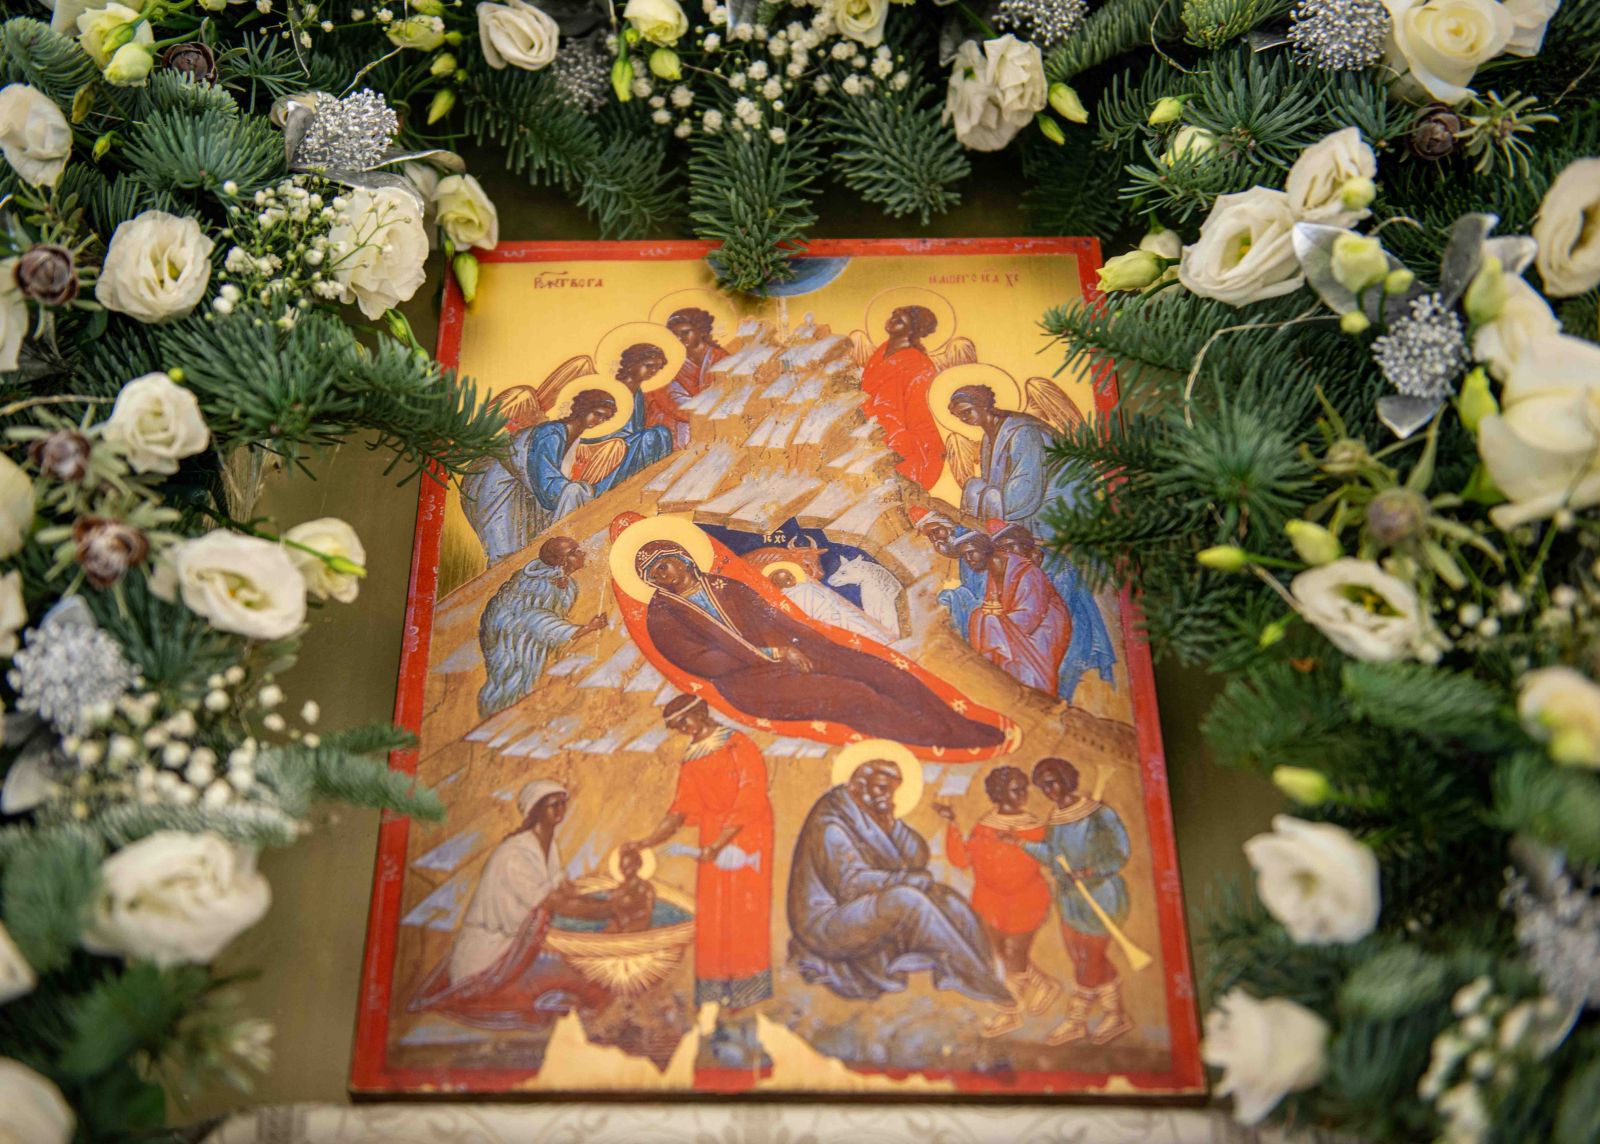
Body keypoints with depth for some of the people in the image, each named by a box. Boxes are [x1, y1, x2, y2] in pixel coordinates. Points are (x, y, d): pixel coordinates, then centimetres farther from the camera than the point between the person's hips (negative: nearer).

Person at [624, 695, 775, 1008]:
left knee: (745, 911, -6)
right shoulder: (692, 760, 13)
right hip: (712, 845, 6)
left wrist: (719, 844, -19)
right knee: (711, 917, 2)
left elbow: (748, 803, -14)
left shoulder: (739, 747, -7)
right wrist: (646, 842, -2)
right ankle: (718, 993, 7)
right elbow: (679, 811, 10)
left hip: (745, 839, -6)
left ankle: (747, 991, 2)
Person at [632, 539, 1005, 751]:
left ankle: (968, 730, -11)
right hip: (750, 680, -6)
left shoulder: (726, 587, 20)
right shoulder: (662, 618, 4)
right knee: (855, 696, -24)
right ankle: (956, 746, -20)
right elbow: (702, 662, -8)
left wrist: (793, 644, -5)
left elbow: (771, 618, 17)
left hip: (787, 652, 6)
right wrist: (772, 655, -12)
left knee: (889, 675, -12)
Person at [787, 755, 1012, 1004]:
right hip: (825, 923, -9)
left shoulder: (874, 819, 10)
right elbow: (851, 883, -25)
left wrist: (891, 824, -13)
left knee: (950, 904, -7)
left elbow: (919, 858, 2)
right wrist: (909, 879, -23)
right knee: (907, 899, -32)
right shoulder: (831, 825, -16)